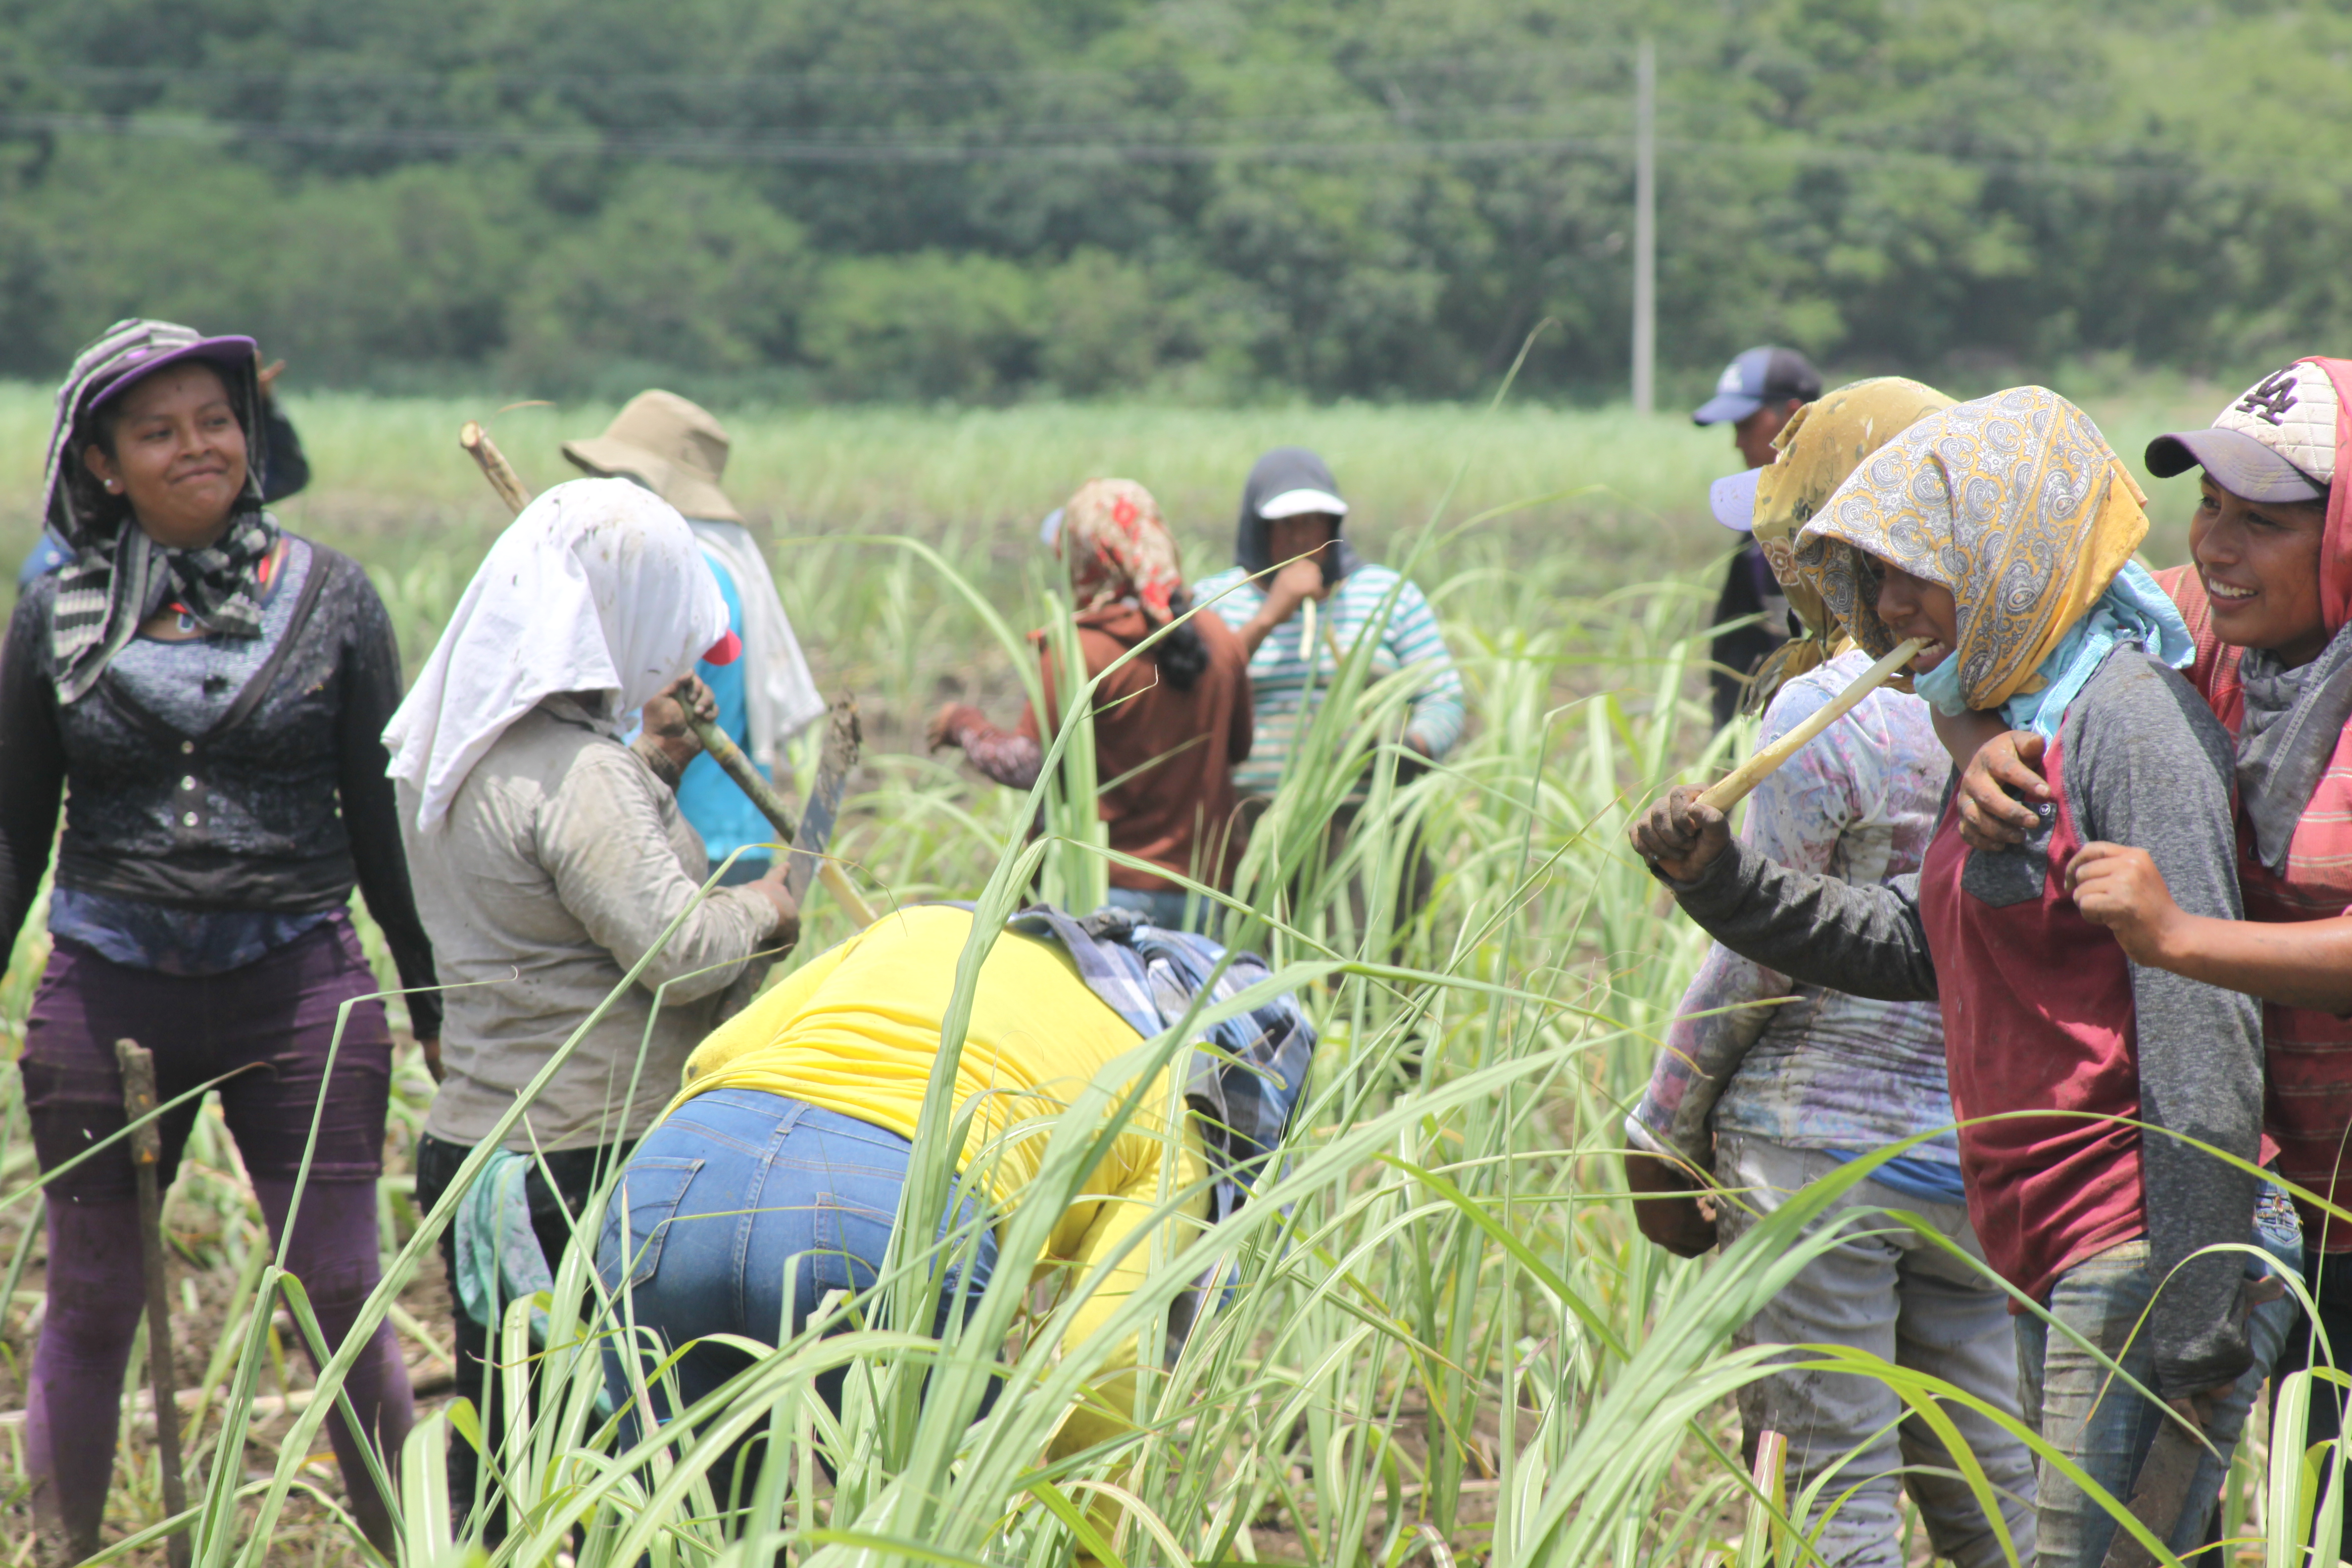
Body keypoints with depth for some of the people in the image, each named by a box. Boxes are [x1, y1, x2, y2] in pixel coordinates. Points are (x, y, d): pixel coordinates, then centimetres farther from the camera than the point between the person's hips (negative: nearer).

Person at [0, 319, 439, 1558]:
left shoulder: (329, 597, 3)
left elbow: (385, 817, 7)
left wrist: (436, 995, 7)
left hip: (299, 988, -1)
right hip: (105, 995, 1)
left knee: (343, 1303, -1)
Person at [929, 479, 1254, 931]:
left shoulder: (1077, 653, -14)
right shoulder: (1219, 638, 4)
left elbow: (1027, 766, -11)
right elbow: (1238, 747, 16)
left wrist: (963, 724, 6)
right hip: (1204, 886, 5)